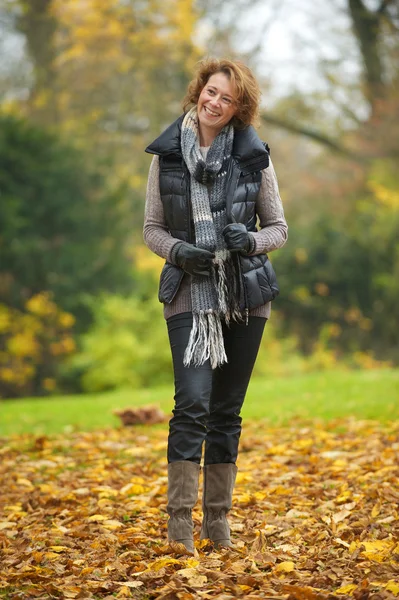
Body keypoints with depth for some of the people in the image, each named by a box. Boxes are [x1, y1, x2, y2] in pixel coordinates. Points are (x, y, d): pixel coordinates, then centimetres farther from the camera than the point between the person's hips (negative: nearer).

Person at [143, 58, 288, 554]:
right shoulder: (167, 155, 2)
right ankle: (179, 521, -12)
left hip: (245, 295, 2)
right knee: (193, 401, -16)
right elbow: (151, 229, 6)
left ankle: (217, 520, 16)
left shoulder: (254, 156, 2)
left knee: (227, 410, 7)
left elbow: (278, 228, 7)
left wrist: (251, 240, -15)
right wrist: (178, 250, -14)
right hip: (189, 294, -1)